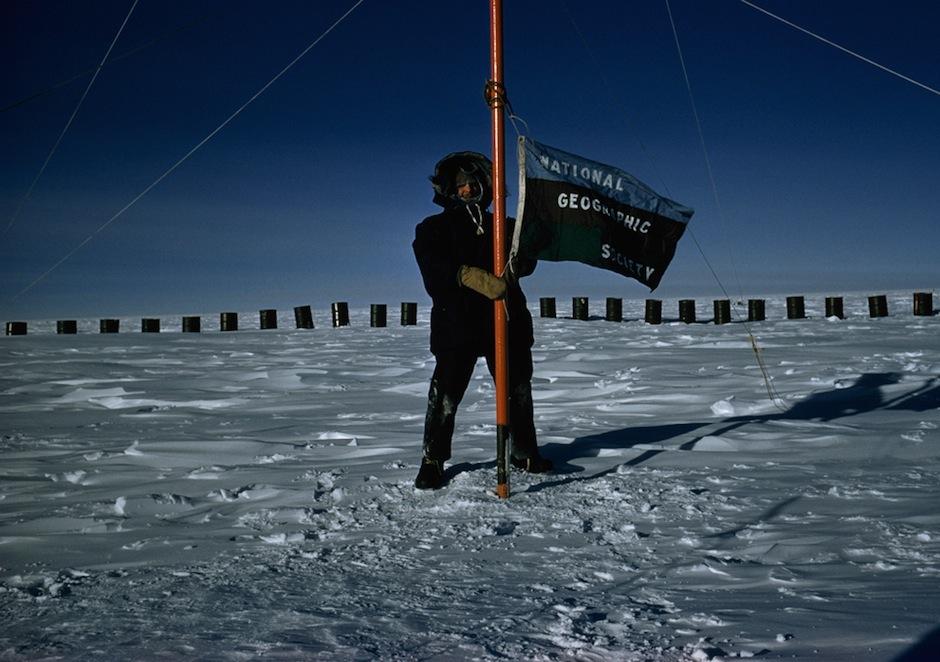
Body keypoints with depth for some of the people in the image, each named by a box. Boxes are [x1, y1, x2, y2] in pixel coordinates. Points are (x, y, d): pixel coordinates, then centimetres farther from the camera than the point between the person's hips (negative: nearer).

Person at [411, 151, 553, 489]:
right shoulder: (433, 228, 6)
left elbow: (525, 261, 7)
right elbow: (434, 268, -13)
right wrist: (476, 278, -28)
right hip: (457, 325, -4)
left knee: (518, 390, 13)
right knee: (446, 395, -6)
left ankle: (524, 452, 29)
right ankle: (433, 461, 8)